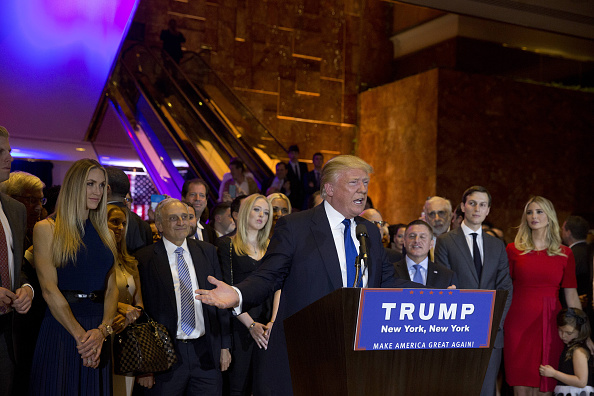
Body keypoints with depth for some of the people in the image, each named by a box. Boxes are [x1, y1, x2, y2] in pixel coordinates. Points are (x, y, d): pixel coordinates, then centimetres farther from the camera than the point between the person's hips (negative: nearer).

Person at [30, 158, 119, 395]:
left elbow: (111, 288, 8)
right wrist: (80, 334, -15)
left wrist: (103, 330, -9)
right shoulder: (47, 229, -2)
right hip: (60, 328, -5)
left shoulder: (104, 233, 13)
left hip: (98, 331, 5)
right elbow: (49, 289, -10)